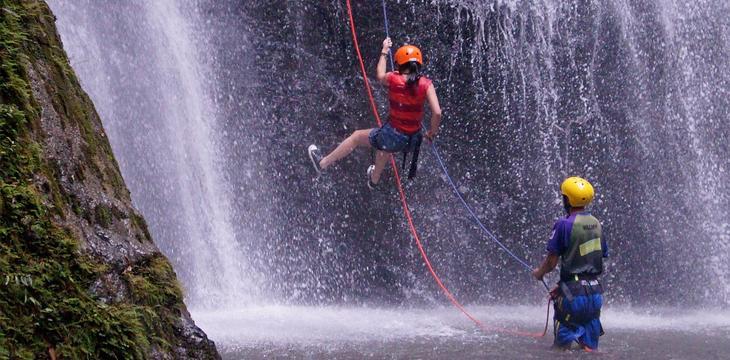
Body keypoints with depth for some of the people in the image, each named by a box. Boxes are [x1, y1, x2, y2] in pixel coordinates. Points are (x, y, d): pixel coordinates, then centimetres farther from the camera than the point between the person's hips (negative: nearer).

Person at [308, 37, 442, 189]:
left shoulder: (393, 79, -12)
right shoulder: (426, 84, -12)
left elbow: (380, 76, 13)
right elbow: (437, 113, -19)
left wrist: (384, 52, 27)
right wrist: (432, 132, 1)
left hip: (392, 136, -3)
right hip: (413, 140, 3)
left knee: (356, 136, 24)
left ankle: (322, 163, 40)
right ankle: (374, 180, 66)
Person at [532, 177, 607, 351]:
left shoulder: (564, 224, -14)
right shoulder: (596, 224, 7)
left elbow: (551, 262, -12)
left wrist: (539, 273, 11)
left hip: (574, 293, -6)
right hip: (595, 292, 6)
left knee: (562, 346, 1)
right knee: (590, 350, 13)